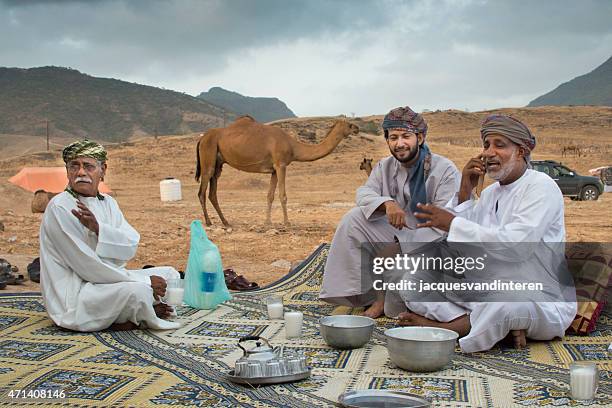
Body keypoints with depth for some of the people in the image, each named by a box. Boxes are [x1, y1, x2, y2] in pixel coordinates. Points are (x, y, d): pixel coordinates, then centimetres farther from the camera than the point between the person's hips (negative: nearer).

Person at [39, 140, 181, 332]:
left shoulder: (107, 202, 9)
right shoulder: (60, 208, -14)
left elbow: (131, 246, -5)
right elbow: (86, 266, -20)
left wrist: (98, 228, -24)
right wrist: (144, 281, -18)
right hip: (73, 296, -8)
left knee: (169, 274, 8)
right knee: (137, 291, -31)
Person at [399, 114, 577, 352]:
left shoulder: (541, 187, -9)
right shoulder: (490, 192, 14)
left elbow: (516, 245, -25)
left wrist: (453, 224, -21)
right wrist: (465, 191, -1)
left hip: (543, 303, -7)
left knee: (503, 304, -42)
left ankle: (441, 326, -17)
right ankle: (500, 327, -17)